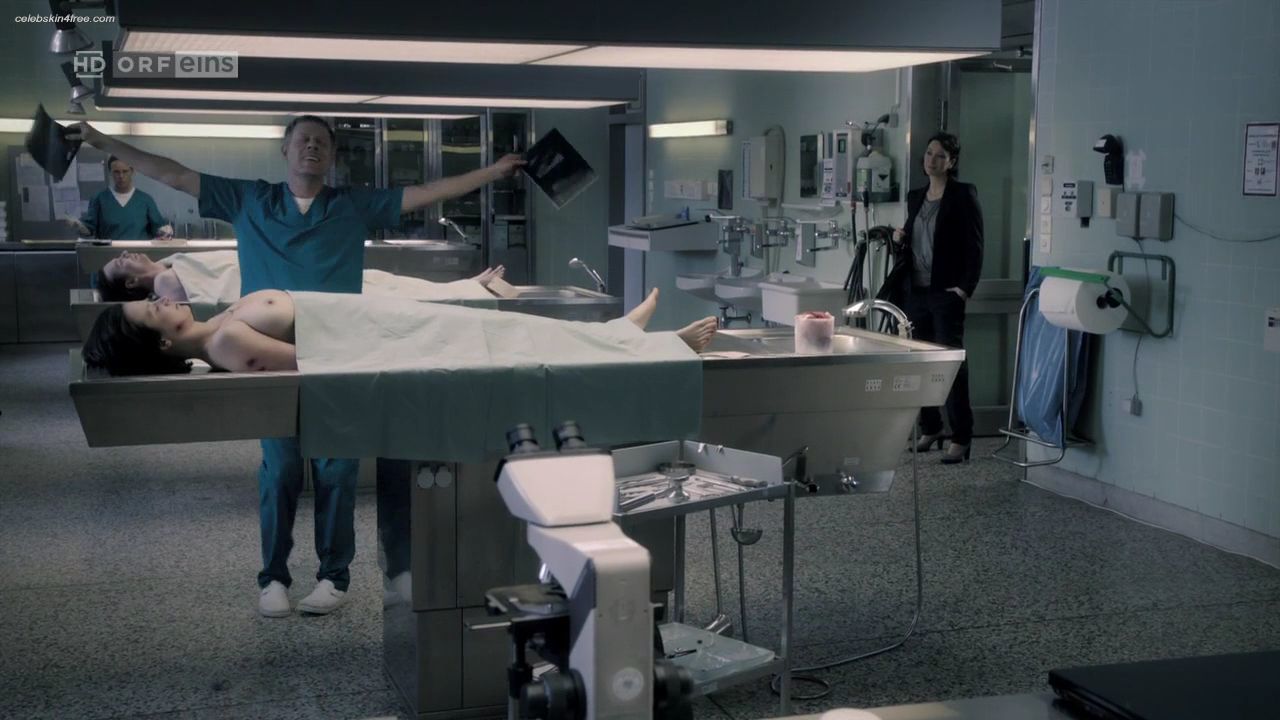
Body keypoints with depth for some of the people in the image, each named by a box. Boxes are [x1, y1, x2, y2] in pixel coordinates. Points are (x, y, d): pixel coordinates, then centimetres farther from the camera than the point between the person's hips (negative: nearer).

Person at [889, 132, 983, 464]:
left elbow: (974, 246, -9)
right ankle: (930, 429, 20)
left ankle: (961, 439, -4)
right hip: (915, 289, 6)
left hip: (946, 291, -6)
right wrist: (899, 239, 3)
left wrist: (966, 287, -17)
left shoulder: (963, 195, -4)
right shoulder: (915, 196, 15)